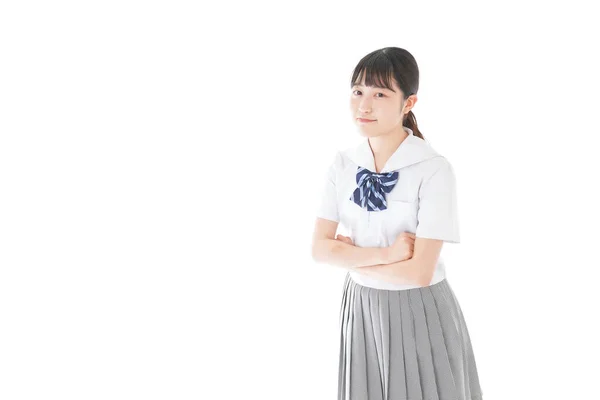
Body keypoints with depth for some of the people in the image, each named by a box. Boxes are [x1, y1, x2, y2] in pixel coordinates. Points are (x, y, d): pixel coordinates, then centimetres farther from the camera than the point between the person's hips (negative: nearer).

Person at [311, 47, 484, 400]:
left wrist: (354, 257, -11)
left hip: (420, 312, -4)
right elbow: (320, 249, -6)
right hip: (362, 307, 4)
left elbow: (420, 272, -22)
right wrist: (386, 254, -18)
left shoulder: (435, 170, -19)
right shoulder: (343, 165, -3)